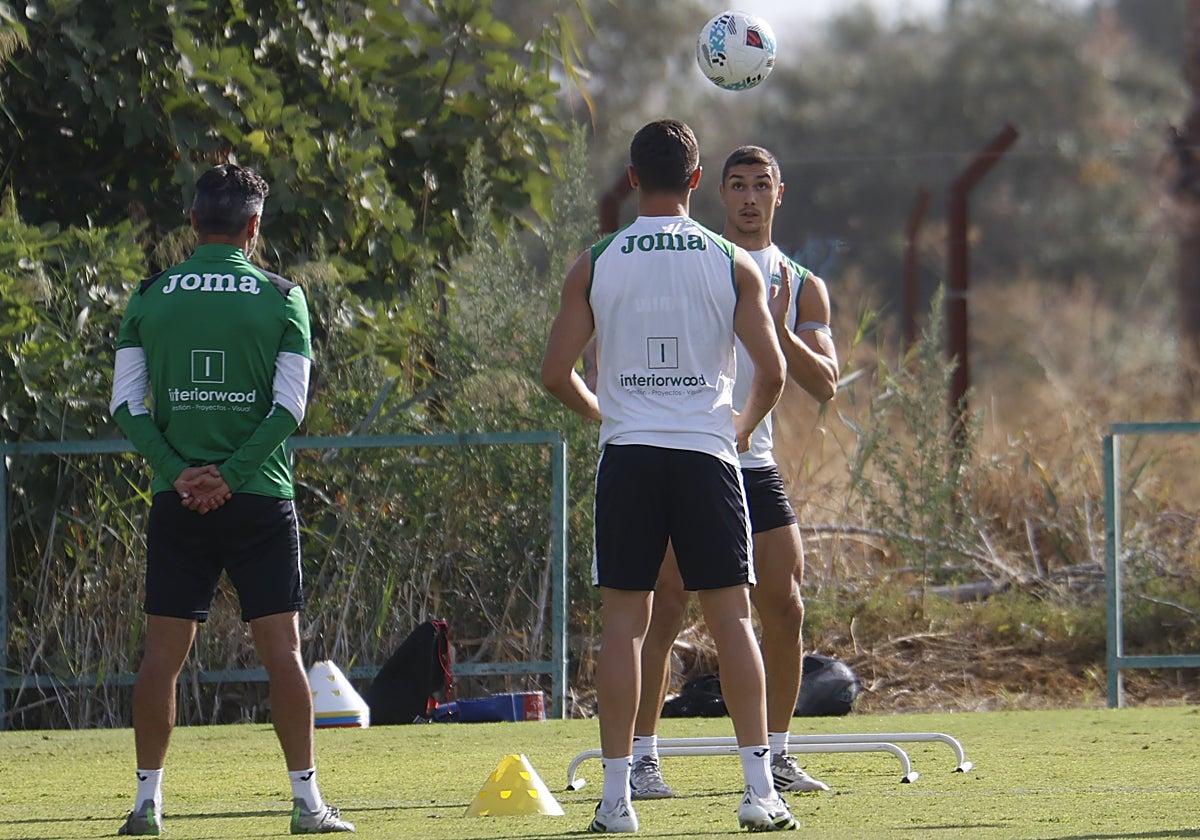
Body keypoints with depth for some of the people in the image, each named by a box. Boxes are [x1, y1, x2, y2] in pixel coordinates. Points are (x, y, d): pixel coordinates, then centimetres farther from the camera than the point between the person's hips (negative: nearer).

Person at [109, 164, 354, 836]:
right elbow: (290, 407, -8)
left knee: (164, 652, 6)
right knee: (283, 648, 0)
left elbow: (126, 403, -1)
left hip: (177, 502, 2)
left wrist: (179, 473, -5)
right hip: (260, 497, -2)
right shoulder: (280, 297, 0)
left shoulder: (151, 297, 5)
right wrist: (230, 475, -9)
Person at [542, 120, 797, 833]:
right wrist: (745, 424, 18)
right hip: (707, 452, 0)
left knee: (624, 620, 3)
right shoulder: (733, 264, 1)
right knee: (732, 615, 3)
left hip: (628, 454, 0)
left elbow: (557, 373, 1)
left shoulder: (594, 265, 1)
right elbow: (772, 371, -3)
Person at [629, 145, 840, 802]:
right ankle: (640, 758, -8)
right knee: (664, 605, -11)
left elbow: (824, 385, -2)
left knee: (785, 610, 0)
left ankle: (775, 755, 13)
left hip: (754, 464, 4)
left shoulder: (802, 287, 9)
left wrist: (779, 331, -15)